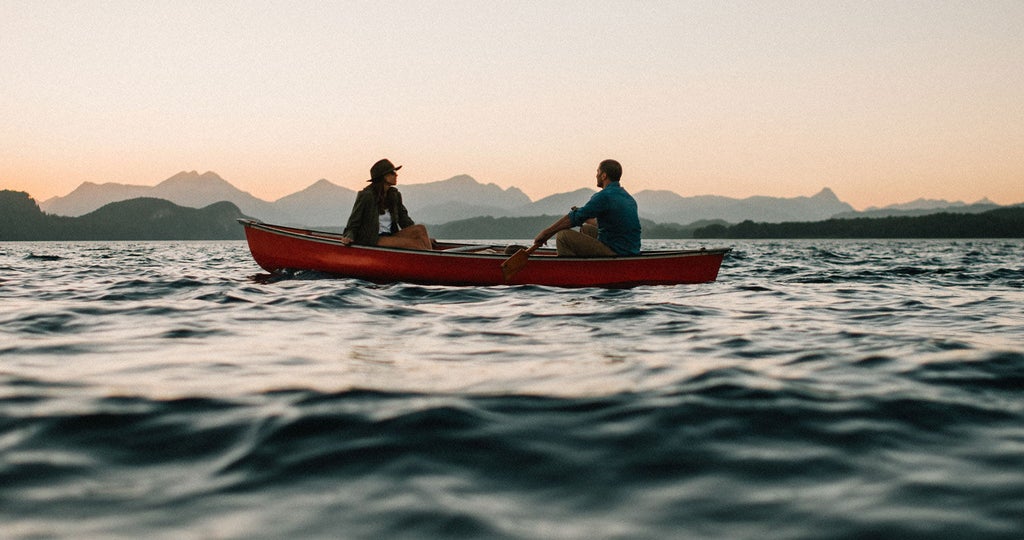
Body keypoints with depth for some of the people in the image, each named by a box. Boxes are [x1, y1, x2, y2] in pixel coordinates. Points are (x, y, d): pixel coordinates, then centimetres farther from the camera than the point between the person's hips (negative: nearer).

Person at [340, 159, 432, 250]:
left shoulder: (395, 195, 11)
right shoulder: (366, 196, -8)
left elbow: (404, 219, 17)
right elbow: (354, 223, -3)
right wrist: (349, 237, -23)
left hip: (390, 236, 7)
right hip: (371, 241, -7)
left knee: (420, 229, -17)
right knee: (414, 243, -24)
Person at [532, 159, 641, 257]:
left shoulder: (604, 196, -14)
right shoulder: (628, 197, 14)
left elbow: (573, 219, -13)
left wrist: (546, 233, -5)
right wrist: (584, 217, 30)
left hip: (615, 253, -10)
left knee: (563, 235, -10)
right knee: (586, 229, 29)